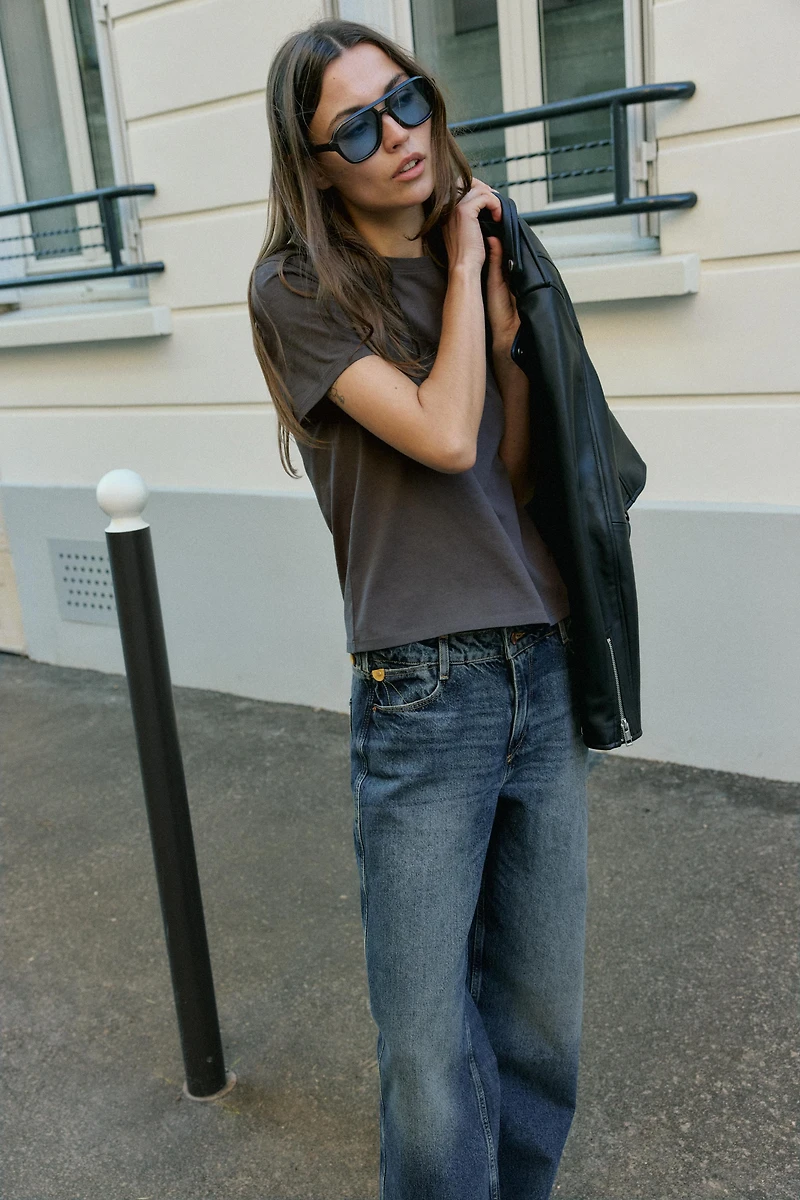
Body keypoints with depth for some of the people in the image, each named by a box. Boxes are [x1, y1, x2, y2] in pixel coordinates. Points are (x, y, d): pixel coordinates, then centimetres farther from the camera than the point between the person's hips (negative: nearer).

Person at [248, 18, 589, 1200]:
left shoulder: (481, 251, 12)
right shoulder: (297, 286, -3)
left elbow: (520, 480, 10)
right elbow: (443, 437, -15)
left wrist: (508, 330, -2)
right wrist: (463, 273, -2)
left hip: (547, 673, 5)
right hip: (424, 694, -5)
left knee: (543, 1035, 15)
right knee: (432, 1083, 1)